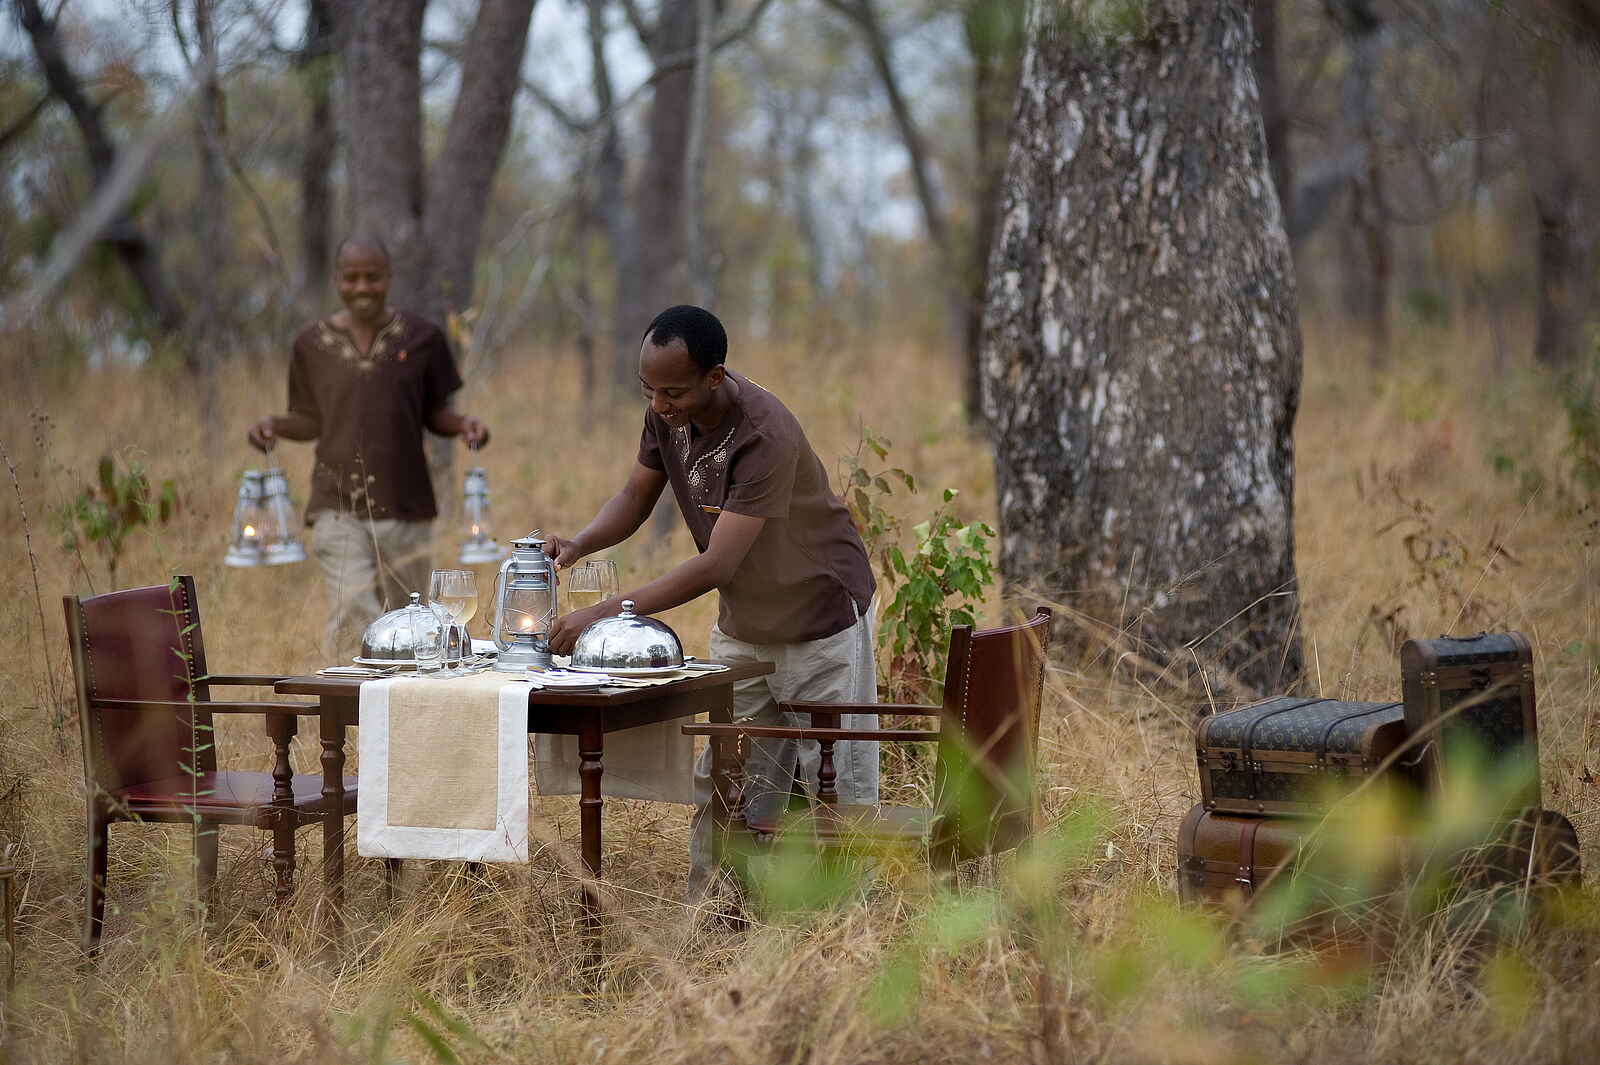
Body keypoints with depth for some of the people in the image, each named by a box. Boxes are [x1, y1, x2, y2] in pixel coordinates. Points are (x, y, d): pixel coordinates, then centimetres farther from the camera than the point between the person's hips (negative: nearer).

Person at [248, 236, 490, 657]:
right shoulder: (313, 343, 3)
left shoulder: (422, 338, 2)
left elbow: (434, 414, 10)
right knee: (355, 612, -19)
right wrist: (274, 424, -8)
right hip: (338, 504, -1)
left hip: (405, 504, 1)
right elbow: (311, 421, 12)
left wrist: (463, 424, -11)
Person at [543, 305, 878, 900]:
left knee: (838, 785, -2)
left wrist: (605, 614, -41)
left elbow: (717, 564, -38)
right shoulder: (667, 413, -11)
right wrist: (577, 546, -19)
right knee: (723, 783, 7)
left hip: (821, 621, -7)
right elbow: (636, 497, 2)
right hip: (742, 623, 7)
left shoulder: (765, 436, -35)